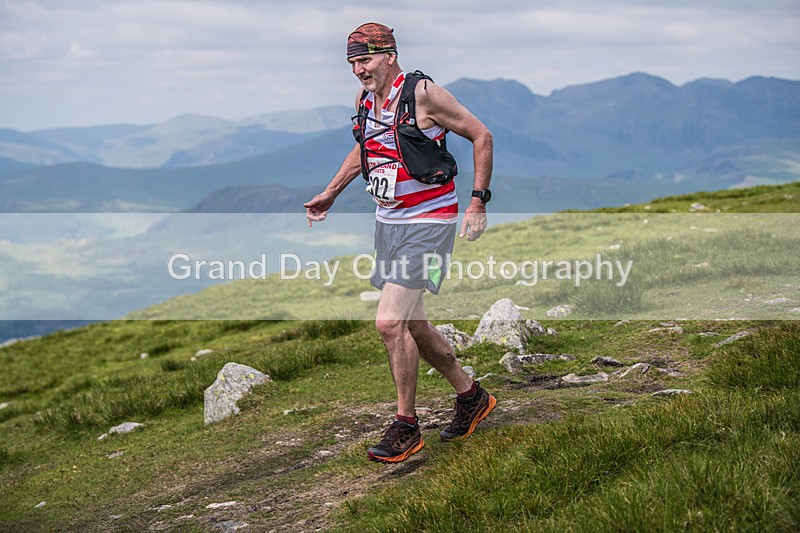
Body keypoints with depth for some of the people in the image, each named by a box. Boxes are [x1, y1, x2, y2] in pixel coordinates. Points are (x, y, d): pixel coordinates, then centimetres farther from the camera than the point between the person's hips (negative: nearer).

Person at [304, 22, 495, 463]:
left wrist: (478, 202, -12)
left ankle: (406, 427, 1)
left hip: (427, 223, -8)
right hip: (388, 221, 8)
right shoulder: (364, 100, 5)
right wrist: (330, 192, 24)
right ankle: (471, 396, 32)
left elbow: (481, 136, -9)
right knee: (411, 325, 13)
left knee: (390, 322, -14)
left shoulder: (422, 93, -16)